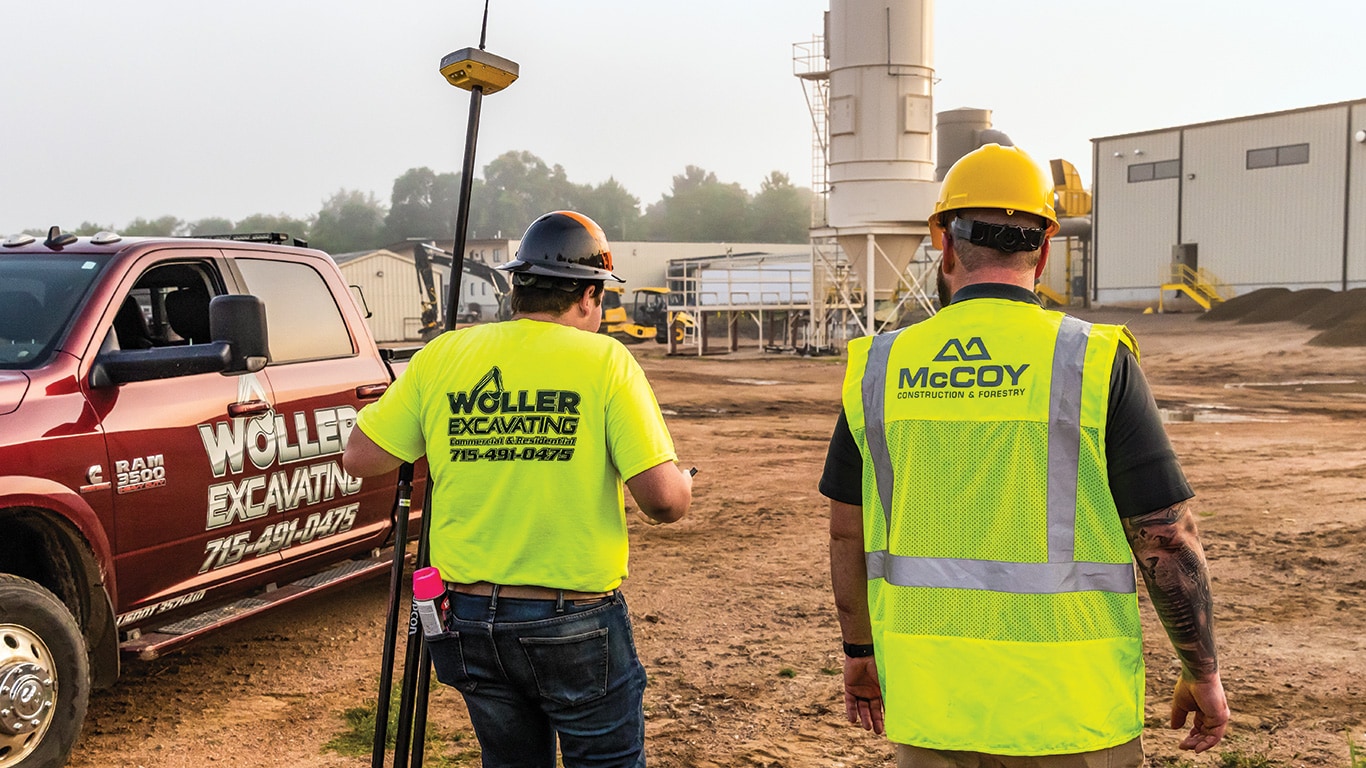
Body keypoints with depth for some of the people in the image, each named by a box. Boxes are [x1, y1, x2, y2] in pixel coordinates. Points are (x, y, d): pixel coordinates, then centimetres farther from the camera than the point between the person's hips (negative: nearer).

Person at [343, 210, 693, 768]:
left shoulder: (442, 355, 0)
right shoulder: (604, 361, -9)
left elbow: (359, 458, 5)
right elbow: (662, 500, -14)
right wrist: (684, 486, 8)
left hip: (469, 617, 4)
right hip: (575, 619, -4)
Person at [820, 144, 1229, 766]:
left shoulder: (879, 367, -1)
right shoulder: (1096, 364, -10)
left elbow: (848, 532, 7)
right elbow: (1168, 539, -9)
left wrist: (860, 651, 21)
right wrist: (1203, 675, 4)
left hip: (930, 708, 3)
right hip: (1068, 712, -2)